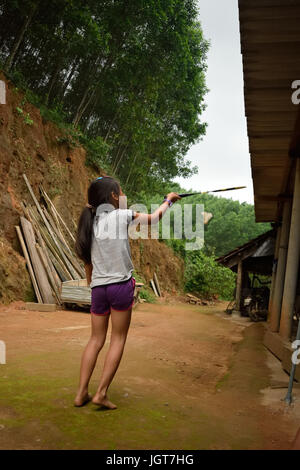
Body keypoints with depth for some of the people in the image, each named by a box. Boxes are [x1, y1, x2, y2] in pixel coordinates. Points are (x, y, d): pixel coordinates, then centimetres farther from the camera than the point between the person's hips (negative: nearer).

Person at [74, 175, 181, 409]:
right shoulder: (122, 215, -6)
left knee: (96, 340, 13)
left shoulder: (90, 222, 8)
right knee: (118, 339, 6)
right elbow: (154, 218, 7)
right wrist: (168, 200, 24)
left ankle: (82, 393, 12)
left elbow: (87, 260, 13)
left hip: (98, 287, 5)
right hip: (121, 285, -5)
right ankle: (101, 393, 6)